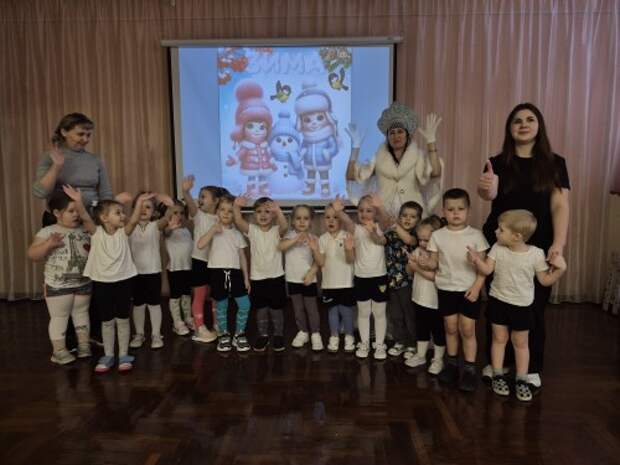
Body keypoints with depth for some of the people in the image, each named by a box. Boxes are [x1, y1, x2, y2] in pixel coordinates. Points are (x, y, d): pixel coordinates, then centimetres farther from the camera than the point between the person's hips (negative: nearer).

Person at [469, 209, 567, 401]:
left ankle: (522, 380, 26)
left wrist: (560, 269, -22)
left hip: (522, 305, -2)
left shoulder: (536, 254, -15)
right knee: (499, 338, 12)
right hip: (498, 301, 2)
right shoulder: (497, 248, -8)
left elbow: (545, 280, -6)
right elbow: (487, 270, -12)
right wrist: (477, 259, -30)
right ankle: (498, 376, 26)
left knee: (520, 343, 11)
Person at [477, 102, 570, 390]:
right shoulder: (498, 163, 1)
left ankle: (532, 368, 23)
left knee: (534, 309, 7)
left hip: (538, 248, 0)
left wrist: (558, 243, -19)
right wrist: (486, 189, -43)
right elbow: (488, 194, -18)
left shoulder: (554, 163, 3)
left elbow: (560, 205, -5)